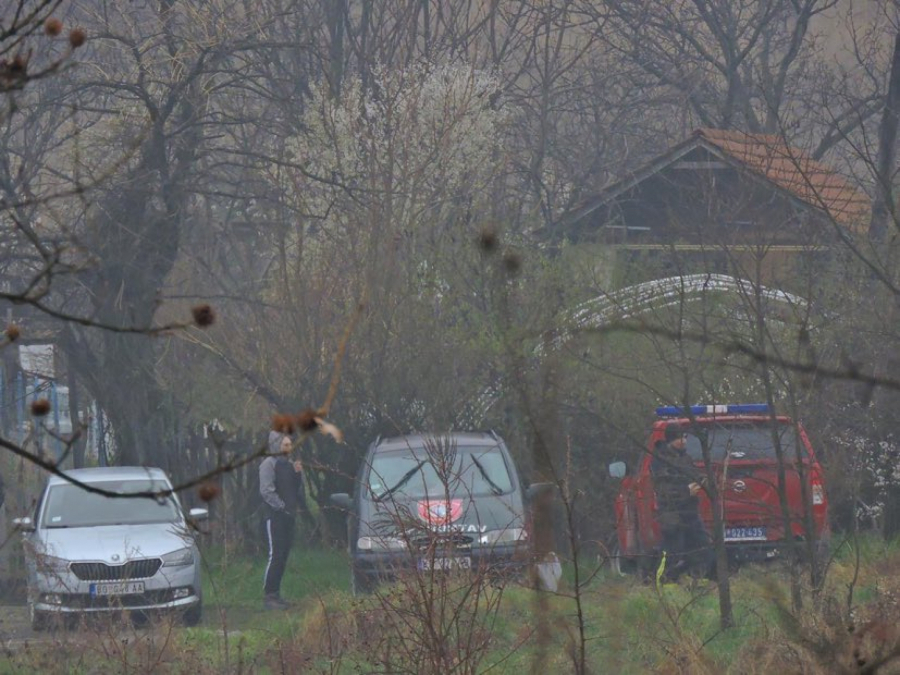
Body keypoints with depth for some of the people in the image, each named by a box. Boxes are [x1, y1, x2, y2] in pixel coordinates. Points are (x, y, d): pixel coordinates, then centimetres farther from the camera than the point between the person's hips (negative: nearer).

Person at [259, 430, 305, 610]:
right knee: (275, 556, -11)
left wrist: (298, 474, 0)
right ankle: (268, 596, -10)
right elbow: (266, 491, -16)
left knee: (283, 556, 7)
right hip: (275, 516, -8)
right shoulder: (269, 464, -7)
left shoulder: (289, 464, 17)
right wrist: (282, 507, -15)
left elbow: (298, 490, 16)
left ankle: (275, 594, 11)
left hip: (288, 516, 8)